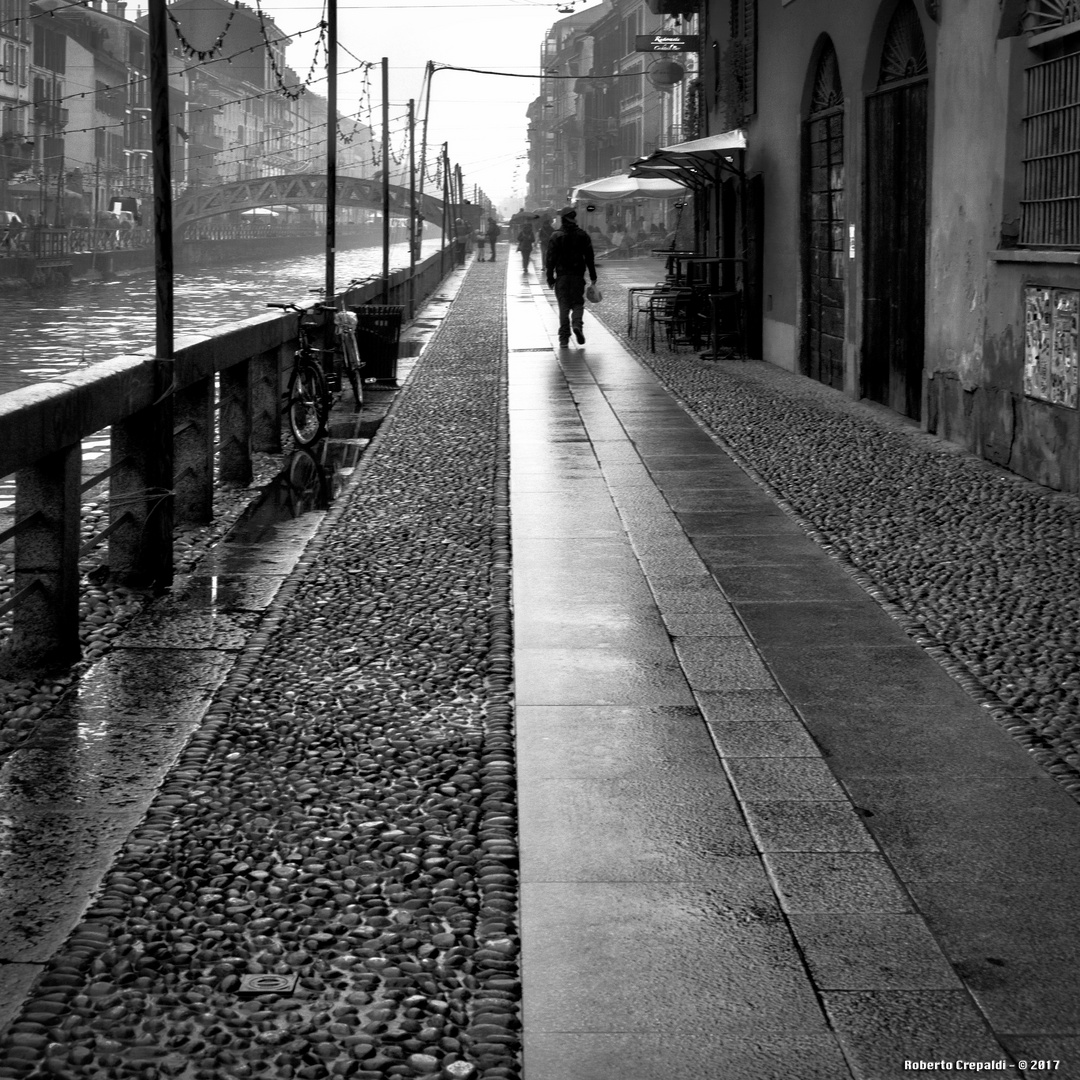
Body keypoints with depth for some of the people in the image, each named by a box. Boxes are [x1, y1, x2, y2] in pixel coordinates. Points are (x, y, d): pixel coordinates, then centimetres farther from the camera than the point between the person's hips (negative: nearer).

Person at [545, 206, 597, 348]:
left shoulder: (557, 237, -3)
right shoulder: (582, 235, 1)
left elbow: (550, 258, -3)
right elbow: (590, 257, 3)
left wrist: (550, 278, 2)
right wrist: (593, 276, 10)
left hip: (562, 276, 0)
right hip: (578, 275, 0)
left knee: (564, 306, 5)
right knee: (578, 303, 12)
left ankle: (564, 338, 1)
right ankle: (577, 324, -17)